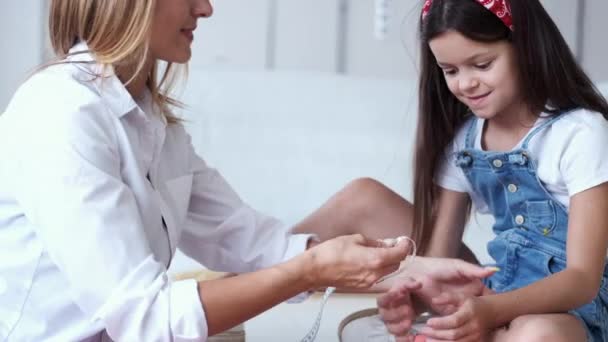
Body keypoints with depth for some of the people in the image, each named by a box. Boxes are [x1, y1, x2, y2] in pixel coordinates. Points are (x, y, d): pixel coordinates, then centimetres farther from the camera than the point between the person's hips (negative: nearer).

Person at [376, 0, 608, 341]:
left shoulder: (580, 132, -13)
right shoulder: (463, 140, 5)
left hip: (574, 305, -3)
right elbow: (438, 257, 4)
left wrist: (491, 310, -36)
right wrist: (411, 292, -21)